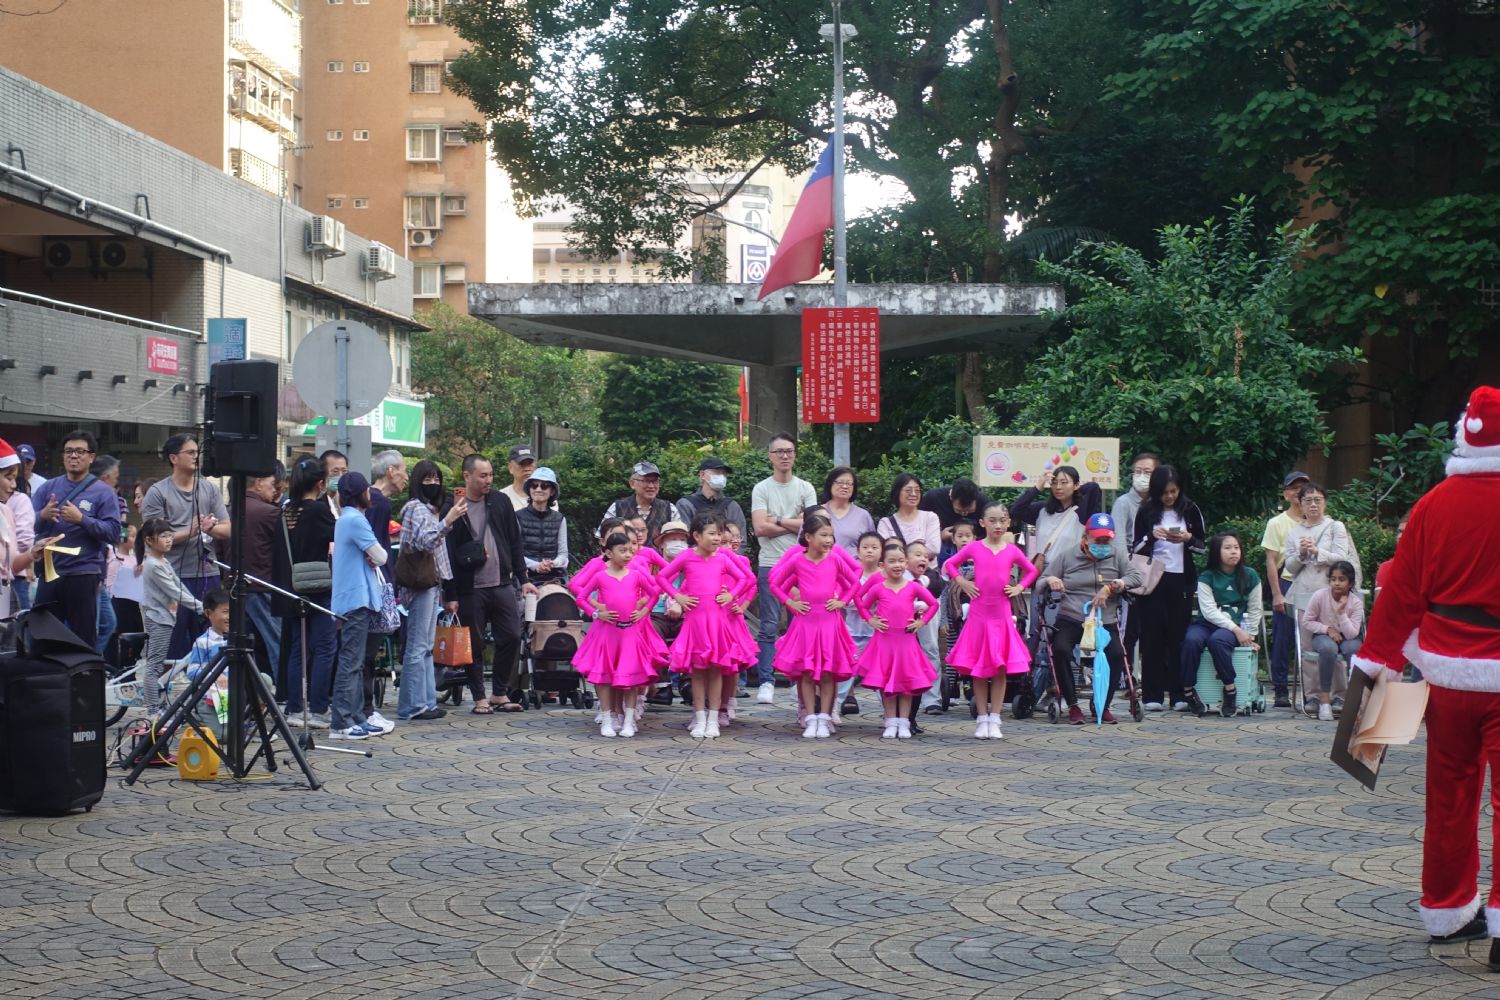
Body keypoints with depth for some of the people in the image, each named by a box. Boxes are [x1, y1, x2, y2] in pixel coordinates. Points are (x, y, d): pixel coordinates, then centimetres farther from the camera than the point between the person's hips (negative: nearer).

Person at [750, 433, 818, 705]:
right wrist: (793, 525, -3)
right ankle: (766, 682, -3)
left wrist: (776, 521, -4)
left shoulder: (806, 489, 10)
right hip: (770, 564, -2)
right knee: (769, 627, -4)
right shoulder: (761, 489, 5)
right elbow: (760, 528, -7)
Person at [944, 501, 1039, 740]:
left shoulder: (1012, 550, 4)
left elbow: (1031, 570, 18)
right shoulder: (974, 548, 0)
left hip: (1002, 616, 1)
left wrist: (1019, 588, 4)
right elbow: (950, 564, 11)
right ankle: (982, 720, 11)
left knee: (1000, 670, 1)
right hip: (978, 614, -1)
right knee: (979, 670, 3)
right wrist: (962, 583, -2)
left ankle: (994, 720, 8)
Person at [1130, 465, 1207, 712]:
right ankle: (1152, 694, 1)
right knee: (1152, 636, -2)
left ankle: (1178, 694, 2)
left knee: (1179, 636, -1)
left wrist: (1188, 539, -10)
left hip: (1181, 580, 0)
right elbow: (1135, 547, 6)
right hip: (1153, 579, 0)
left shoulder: (1190, 510, 6)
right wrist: (1151, 537, -12)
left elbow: (1204, 545, 10)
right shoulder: (1146, 512, 4)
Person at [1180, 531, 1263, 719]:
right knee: (1191, 640, -34)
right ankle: (1188, 690, -21)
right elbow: (1208, 610, -8)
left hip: (1237, 627, -1)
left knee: (1217, 640, -36)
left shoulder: (1250, 576, 6)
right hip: (1207, 623, 1)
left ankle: (1230, 690, -25)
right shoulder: (1207, 577, 2)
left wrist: (1249, 636, 2)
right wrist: (1235, 629, -16)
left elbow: (1255, 610, 11)